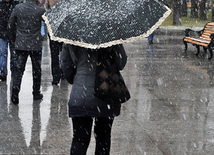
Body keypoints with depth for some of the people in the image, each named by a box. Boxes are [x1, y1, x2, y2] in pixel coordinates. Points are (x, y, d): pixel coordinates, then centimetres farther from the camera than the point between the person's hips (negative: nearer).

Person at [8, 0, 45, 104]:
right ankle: (36, 93, 20)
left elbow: (10, 25, 3)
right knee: (36, 69, 12)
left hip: (20, 44, 2)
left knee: (19, 68, 7)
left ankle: (15, 87, -14)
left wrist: (13, 39, 17)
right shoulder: (40, 10, -11)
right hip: (35, 45, -1)